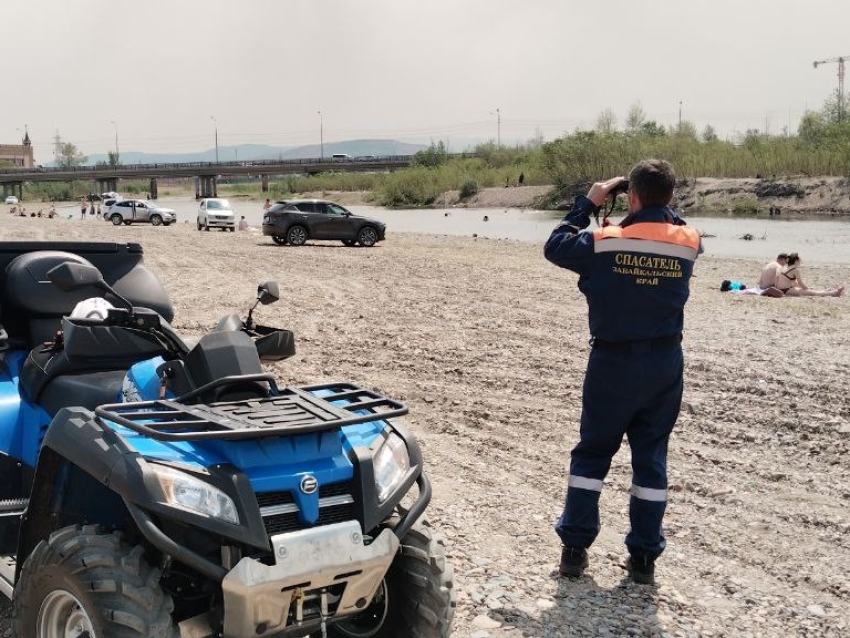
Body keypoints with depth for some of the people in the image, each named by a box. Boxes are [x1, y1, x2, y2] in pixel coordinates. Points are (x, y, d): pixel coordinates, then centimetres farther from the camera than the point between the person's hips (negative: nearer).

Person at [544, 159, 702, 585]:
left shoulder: (604, 243, -14)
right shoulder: (688, 243, -5)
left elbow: (555, 247, 2)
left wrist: (588, 204, 7)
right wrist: (659, 209, 9)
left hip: (614, 361, -2)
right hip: (665, 362, 2)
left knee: (591, 453, 11)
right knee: (651, 457, 10)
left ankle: (574, 548, 13)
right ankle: (644, 557, 14)